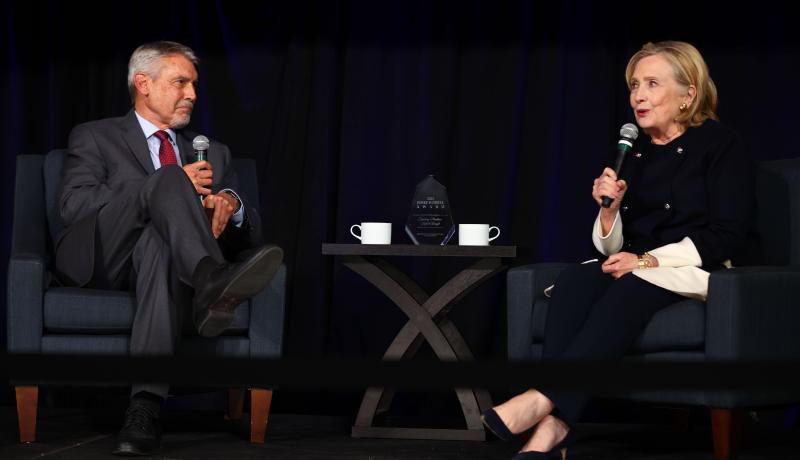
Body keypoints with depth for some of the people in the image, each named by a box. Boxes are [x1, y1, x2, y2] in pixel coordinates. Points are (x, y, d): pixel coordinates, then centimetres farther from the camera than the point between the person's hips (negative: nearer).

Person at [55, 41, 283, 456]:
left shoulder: (213, 153, 29)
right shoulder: (95, 138, 17)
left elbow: (250, 236, 20)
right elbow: (74, 204, -4)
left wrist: (230, 204, -6)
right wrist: (173, 185, -11)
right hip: (99, 257, -2)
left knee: (160, 242, -37)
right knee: (169, 180, -27)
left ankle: (146, 404, -50)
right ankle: (211, 283, -56)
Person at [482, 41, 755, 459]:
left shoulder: (720, 144, -1)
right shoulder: (634, 152, 16)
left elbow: (729, 236, -10)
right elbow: (612, 249, 15)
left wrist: (648, 261, -15)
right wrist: (610, 209, -7)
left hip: (694, 272, -5)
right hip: (633, 271, 5)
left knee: (629, 289, -38)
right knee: (573, 281, -28)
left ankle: (544, 399, -49)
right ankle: (553, 425, -45)